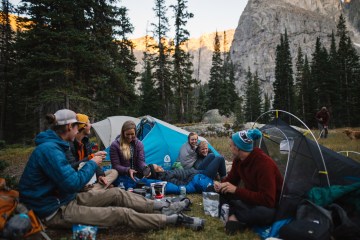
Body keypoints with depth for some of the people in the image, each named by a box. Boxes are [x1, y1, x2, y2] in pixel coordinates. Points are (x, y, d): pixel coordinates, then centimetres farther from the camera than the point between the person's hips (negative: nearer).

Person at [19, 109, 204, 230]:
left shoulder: (53, 145, 6)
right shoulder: (49, 149, -26)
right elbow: (73, 184, -29)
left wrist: (89, 163, 3)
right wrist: (92, 164, -15)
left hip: (65, 198, 10)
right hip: (55, 211, -10)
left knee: (116, 193, 3)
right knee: (121, 214, -16)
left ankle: (163, 207, 9)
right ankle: (173, 219, -10)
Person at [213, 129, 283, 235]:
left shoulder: (264, 164, -30)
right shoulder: (238, 160, -5)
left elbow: (267, 200, -33)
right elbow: (231, 179, 9)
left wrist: (236, 190, -34)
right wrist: (221, 185, -16)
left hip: (271, 206, -7)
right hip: (251, 199, 7)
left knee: (265, 213, -41)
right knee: (223, 191, -6)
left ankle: (234, 216, -19)